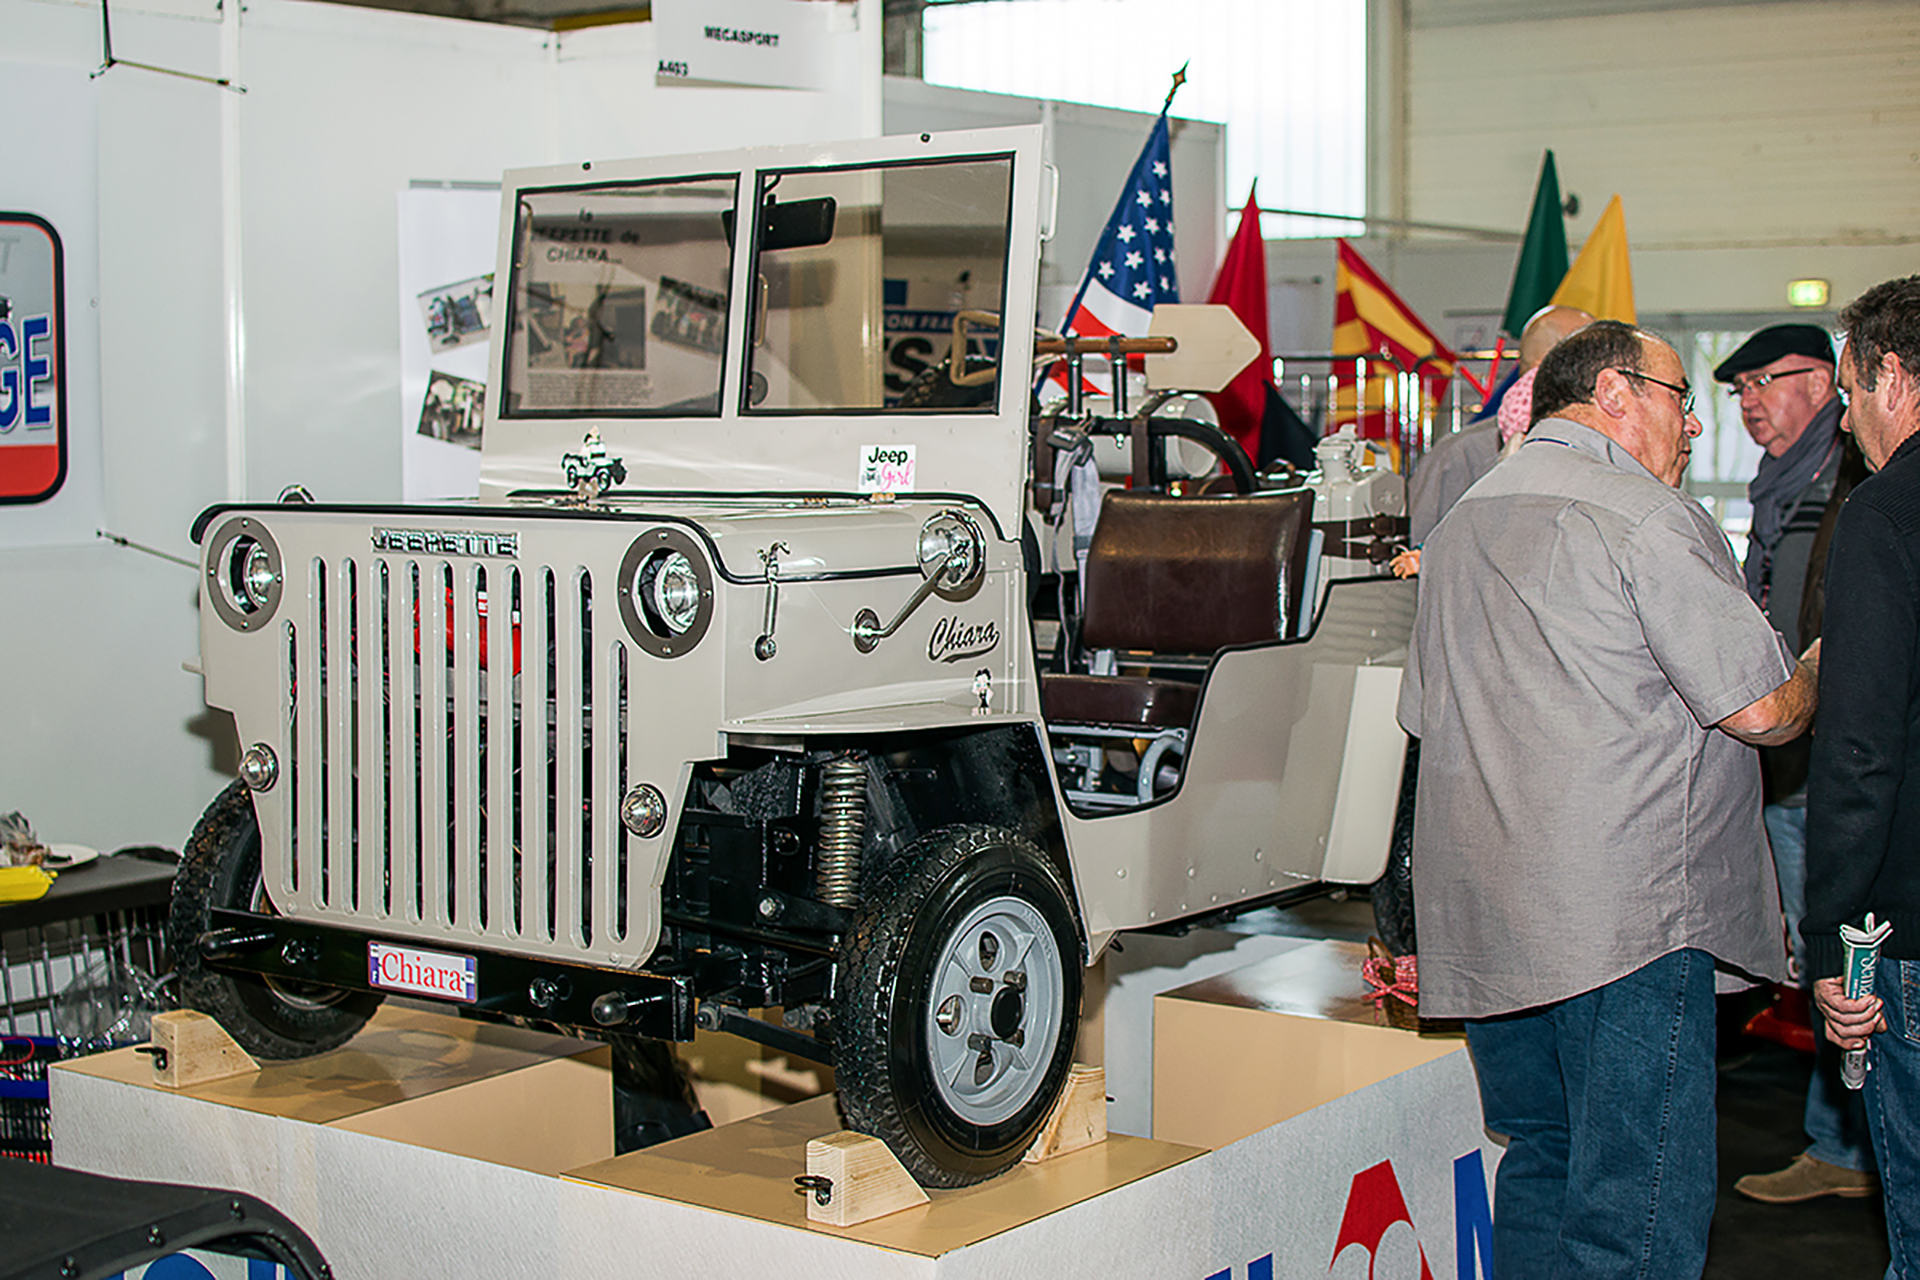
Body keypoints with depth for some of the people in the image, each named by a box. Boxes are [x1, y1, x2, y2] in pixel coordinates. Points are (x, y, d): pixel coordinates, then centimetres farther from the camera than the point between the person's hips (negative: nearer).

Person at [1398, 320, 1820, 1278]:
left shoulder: (1462, 522, 18)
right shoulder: (1644, 515, -9)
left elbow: (1425, 715, 24)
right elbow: (1761, 708, -11)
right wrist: (1822, 667, 9)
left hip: (1480, 920, 9)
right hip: (1625, 911, -9)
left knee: (1542, 1164, 17)